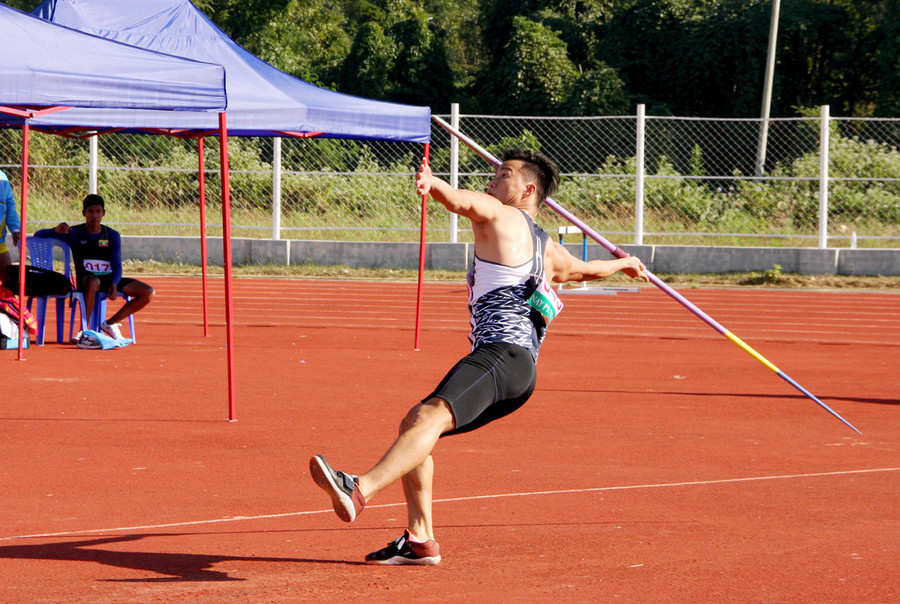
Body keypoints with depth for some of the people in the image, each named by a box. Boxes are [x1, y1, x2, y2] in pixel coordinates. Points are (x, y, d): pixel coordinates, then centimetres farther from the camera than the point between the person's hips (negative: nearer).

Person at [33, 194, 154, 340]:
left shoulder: (113, 236, 9)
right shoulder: (75, 233, 2)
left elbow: (117, 266, 2)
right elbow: (39, 235, 2)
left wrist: (114, 285, -18)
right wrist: (56, 230, -19)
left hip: (110, 279, 4)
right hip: (86, 280, -4)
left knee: (148, 293, -13)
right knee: (93, 282, -43)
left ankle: (110, 323, -4)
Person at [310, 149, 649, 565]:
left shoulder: (500, 217, 8)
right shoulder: (550, 252, 31)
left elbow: (463, 201, -14)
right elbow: (586, 269, 51)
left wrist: (431, 182, -37)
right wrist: (625, 263, 73)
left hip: (503, 353, -10)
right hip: (522, 372, 10)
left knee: (431, 416, -32)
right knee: (413, 424, 13)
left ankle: (359, 490, -55)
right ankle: (419, 541, 7)